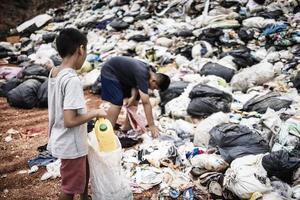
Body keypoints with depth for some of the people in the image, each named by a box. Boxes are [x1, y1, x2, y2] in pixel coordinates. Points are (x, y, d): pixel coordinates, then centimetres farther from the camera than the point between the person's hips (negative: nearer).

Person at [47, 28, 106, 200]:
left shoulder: (54, 72, 0)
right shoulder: (72, 80, -28)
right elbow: (69, 121, -29)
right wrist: (95, 113, -17)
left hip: (61, 140, 9)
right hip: (71, 145, -9)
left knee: (84, 173, 29)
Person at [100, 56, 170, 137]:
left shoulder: (150, 71, -11)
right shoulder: (142, 75, -37)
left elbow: (136, 83, -1)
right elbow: (146, 102, -39)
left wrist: (133, 96, -20)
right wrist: (151, 126, -37)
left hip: (122, 74, 9)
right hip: (109, 72, -9)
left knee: (135, 100, 5)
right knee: (117, 102, -20)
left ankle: (127, 127, 15)